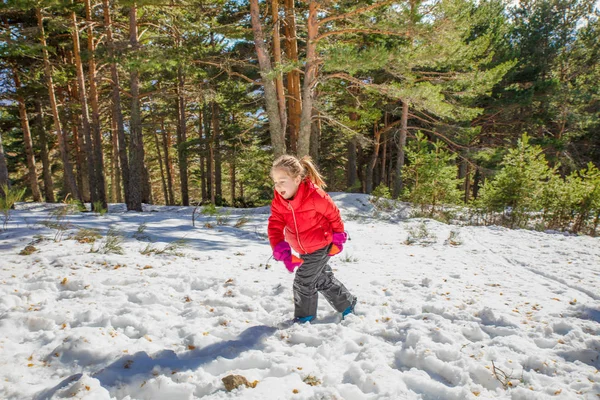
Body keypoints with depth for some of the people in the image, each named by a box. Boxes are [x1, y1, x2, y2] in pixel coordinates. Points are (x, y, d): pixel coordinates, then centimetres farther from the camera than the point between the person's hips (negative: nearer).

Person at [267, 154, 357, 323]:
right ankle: (347, 303, 42)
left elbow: (333, 214, -13)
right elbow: (275, 226, -16)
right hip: (304, 250, 7)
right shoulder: (278, 201, -12)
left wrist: (338, 238, -2)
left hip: (322, 246, -7)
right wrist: (281, 250, -31)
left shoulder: (315, 196, -29)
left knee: (303, 281, -4)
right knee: (322, 279, 21)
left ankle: (304, 317, 19)